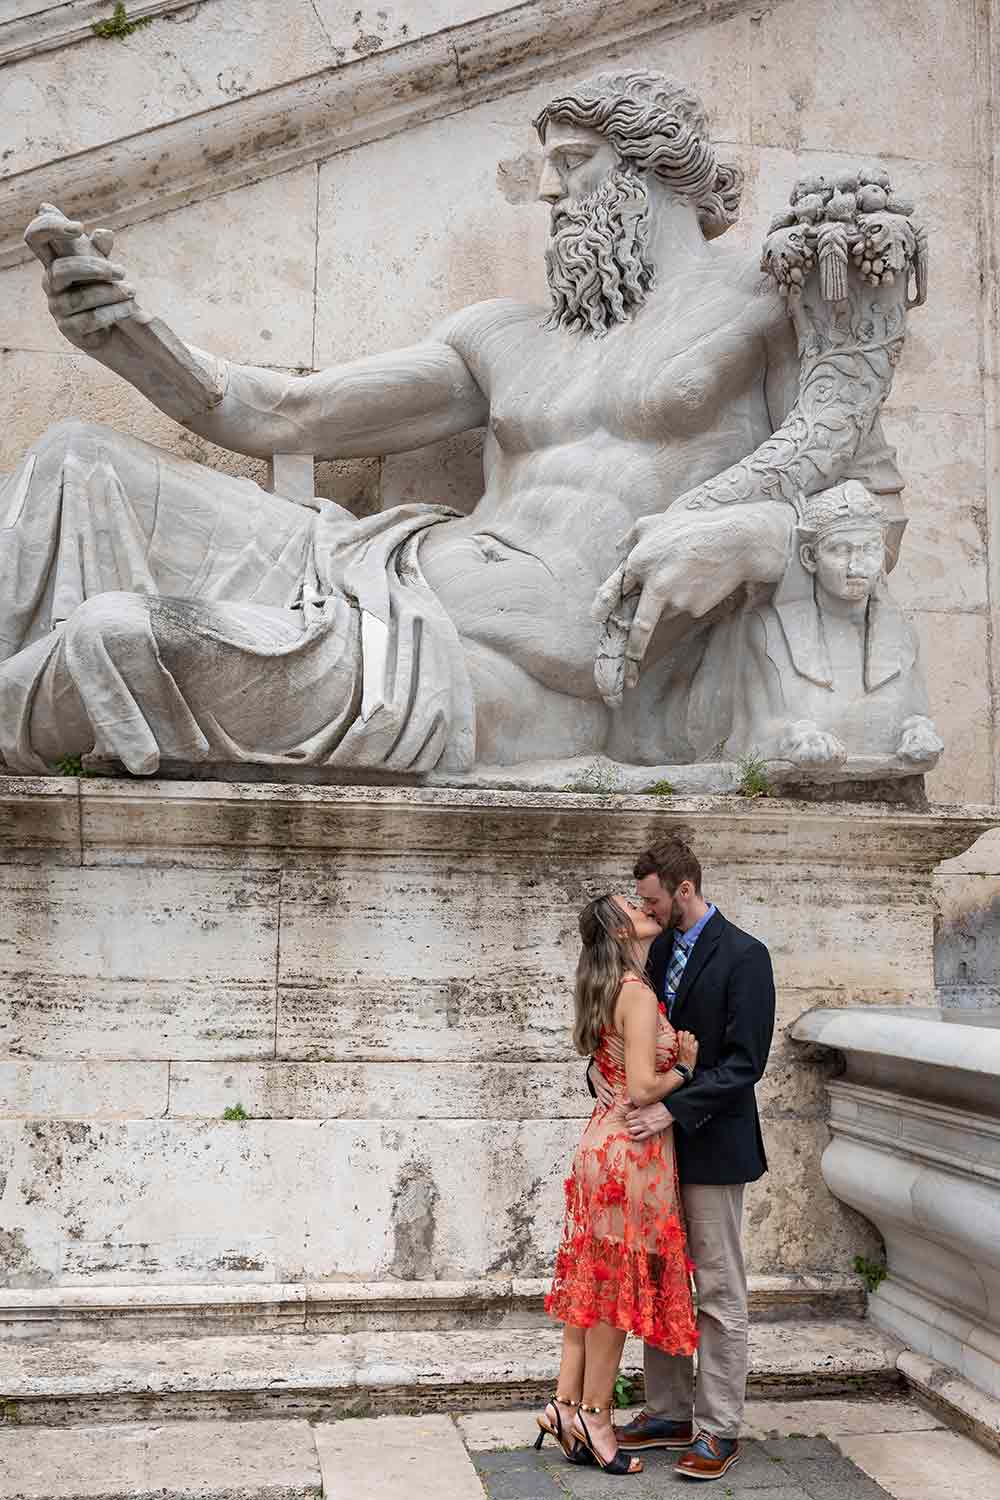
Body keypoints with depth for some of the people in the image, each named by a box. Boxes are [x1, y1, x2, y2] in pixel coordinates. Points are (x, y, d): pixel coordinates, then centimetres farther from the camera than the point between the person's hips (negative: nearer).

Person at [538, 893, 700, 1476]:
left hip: (603, 1140, 9)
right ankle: (593, 1414, 10)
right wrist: (684, 1067, -5)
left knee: (592, 1278, 12)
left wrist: (673, 1055, 2)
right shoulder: (639, 994, -16)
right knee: (620, 1281, 1)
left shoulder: (608, 991, 12)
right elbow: (642, 1088, -22)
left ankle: (567, 1403, 16)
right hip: (633, 1149, -9)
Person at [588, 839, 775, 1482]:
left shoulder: (743, 956, -12)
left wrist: (673, 1110, -22)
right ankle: (668, 1412, 26)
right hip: (659, 1142, 8)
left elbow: (744, 1062, -17)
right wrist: (599, 1066, -4)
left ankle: (719, 1430, 10)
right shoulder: (659, 951, 10)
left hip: (711, 1147, -7)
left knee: (719, 1292, 1)